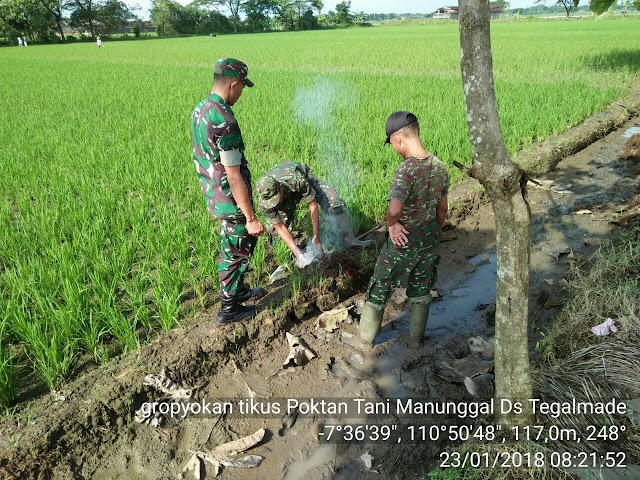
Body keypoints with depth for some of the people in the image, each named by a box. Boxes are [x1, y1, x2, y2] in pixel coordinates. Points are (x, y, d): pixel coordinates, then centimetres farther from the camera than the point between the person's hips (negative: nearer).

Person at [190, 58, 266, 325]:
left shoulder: (199, 110, 3)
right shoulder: (224, 122, -27)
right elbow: (234, 176, -27)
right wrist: (251, 217, -21)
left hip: (213, 195, 9)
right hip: (231, 202, -9)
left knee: (237, 245, 25)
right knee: (236, 253, 8)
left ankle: (237, 291, 42)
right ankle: (228, 309, 24)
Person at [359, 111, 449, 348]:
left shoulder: (406, 169, -26)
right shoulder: (439, 167, -4)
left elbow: (394, 208, -42)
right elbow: (442, 209, 7)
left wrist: (391, 223, -21)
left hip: (402, 242, -6)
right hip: (429, 241, 6)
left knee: (380, 288, 14)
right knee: (421, 291, 22)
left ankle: (366, 336, 32)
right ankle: (415, 339, 37)